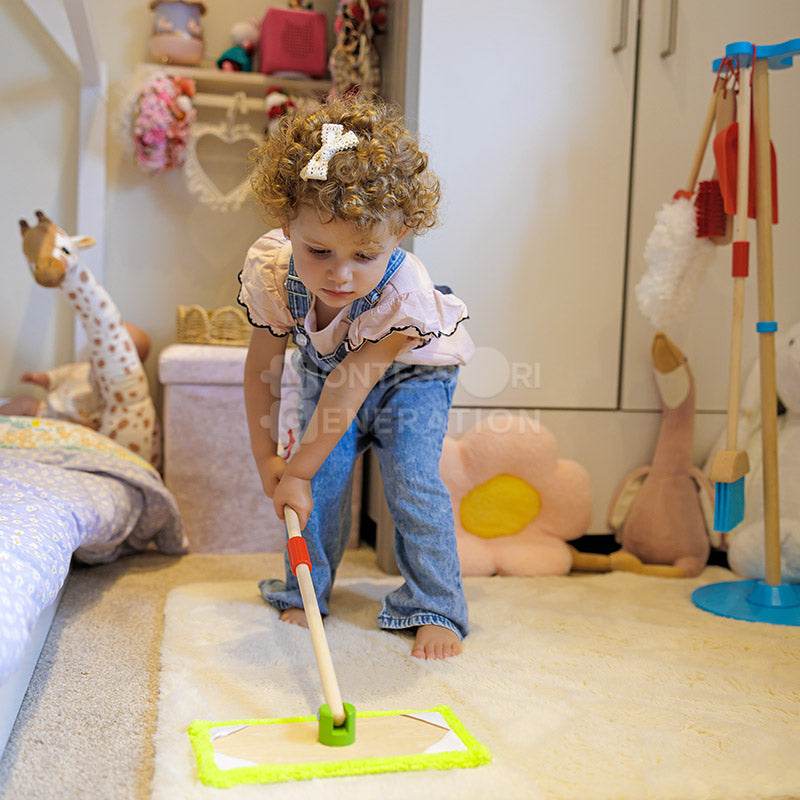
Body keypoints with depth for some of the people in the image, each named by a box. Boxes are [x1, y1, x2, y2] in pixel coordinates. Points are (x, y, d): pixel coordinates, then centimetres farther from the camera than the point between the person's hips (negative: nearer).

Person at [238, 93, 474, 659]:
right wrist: (268, 460, -9)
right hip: (327, 371, 4)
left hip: (411, 376, -3)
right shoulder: (272, 273, -30)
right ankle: (305, 592, 15)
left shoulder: (403, 296, -41)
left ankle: (436, 609, -1)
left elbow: (348, 393, -36)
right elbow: (262, 373, -13)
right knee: (322, 480, -5)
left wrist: (296, 471, -29)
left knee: (413, 483, -15)